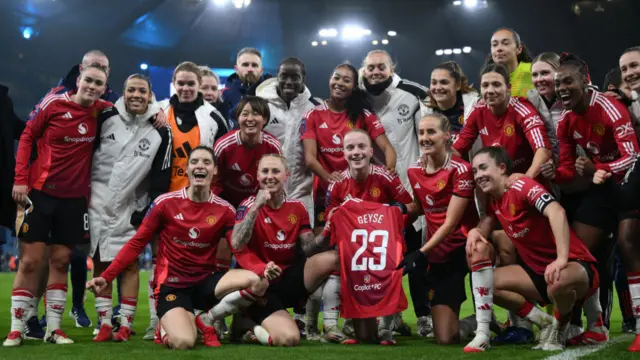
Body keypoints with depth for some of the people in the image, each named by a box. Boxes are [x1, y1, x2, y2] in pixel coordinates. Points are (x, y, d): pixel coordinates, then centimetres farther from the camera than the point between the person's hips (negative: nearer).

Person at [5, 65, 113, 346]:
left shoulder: (103, 111, 1)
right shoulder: (54, 104, -7)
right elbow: (27, 136, 0)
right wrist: (20, 179, -8)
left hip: (74, 198, 3)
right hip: (40, 192, -3)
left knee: (61, 261, 7)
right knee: (30, 261, -1)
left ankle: (54, 328, 14)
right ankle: (16, 329, 7)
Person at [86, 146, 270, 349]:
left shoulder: (224, 209, 1)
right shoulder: (165, 203, -5)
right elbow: (136, 244, -1)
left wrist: (262, 269, -27)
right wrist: (106, 277, -10)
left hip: (206, 282, 3)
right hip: (173, 285, -3)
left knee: (259, 281, -24)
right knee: (183, 343, -30)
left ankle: (206, 321, -2)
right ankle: (169, 326, 11)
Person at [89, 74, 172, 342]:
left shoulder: (161, 131, -4)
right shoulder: (106, 118, -2)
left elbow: (161, 178, -2)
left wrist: (146, 211, -5)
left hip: (131, 207, -1)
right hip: (98, 201, 1)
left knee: (129, 264, -2)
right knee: (101, 263, 3)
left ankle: (125, 325, 4)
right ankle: (105, 324, 10)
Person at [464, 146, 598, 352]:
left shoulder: (522, 186, -18)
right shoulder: (494, 201, 7)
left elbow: (556, 212, -33)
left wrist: (562, 259, -44)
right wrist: (474, 232, -11)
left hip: (576, 266, -8)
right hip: (537, 271, 8)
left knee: (559, 281, -41)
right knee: (485, 283, -5)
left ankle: (559, 328, -7)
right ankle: (544, 323, 2)